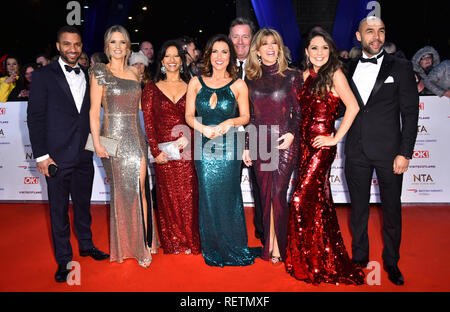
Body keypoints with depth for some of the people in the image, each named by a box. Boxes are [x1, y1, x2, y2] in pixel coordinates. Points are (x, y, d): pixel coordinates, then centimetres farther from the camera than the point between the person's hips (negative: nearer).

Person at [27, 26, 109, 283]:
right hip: (58, 156, -4)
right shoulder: (44, 75, -3)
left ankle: (86, 245, 36)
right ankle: (64, 259, 22)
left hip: (84, 155, 4)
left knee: (83, 203, 17)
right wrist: (41, 155, -11)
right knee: (59, 209, 7)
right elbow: (35, 116, -6)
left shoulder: (88, 76, 9)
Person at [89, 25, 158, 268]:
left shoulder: (134, 73, 13)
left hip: (136, 138, 3)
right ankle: (123, 245, 20)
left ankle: (142, 243, 12)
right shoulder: (100, 72, 1)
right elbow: (94, 111, -4)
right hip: (113, 138, -3)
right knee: (120, 191, 4)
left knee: (139, 190, 0)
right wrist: (97, 142, -12)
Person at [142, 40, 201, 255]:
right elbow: (148, 122, 1)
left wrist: (188, 137, -13)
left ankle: (189, 241, 20)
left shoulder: (190, 87, 9)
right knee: (168, 197, 7)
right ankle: (171, 243, 22)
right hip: (163, 151, 0)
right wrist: (155, 151, -7)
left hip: (187, 151, 0)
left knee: (188, 196, 3)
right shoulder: (152, 88, 7)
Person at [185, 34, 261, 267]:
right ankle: (213, 249, 23)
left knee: (228, 195, 3)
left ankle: (234, 249, 23)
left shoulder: (238, 85, 2)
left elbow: (245, 116, 6)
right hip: (204, 146, 1)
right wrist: (204, 129, -12)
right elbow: (189, 116, 6)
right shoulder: (196, 82, 6)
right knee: (208, 196, 5)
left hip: (229, 147, -1)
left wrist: (230, 122, -14)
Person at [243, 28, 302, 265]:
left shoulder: (292, 76, 3)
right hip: (259, 142, 3)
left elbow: (299, 112, 3)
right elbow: (249, 116, 13)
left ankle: (277, 248, 8)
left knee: (278, 194, -6)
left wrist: (292, 133, -14)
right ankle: (268, 245, 20)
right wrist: (246, 146, 9)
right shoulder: (251, 79, 11)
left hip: (284, 141, -3)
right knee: (265, 195, 7)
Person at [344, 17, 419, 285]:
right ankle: (360, 258, 29)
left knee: (392, 208, 8)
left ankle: (392, 262, 27)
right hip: (356, 151, 2)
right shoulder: (349, 68, 8)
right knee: (358, 208, 12)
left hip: (389, 151, -2)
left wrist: (405, 153, -10)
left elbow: (410, 112, -3)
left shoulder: (401, 67, 0)